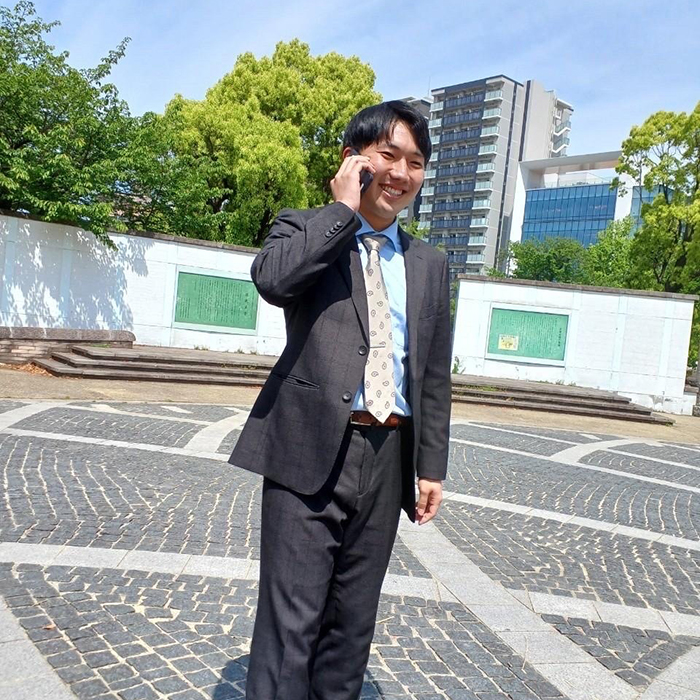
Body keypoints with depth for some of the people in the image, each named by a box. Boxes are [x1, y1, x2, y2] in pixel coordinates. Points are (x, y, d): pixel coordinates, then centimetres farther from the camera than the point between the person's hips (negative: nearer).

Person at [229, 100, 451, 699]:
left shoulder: (431, 265, 15)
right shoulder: (305, 229, 4)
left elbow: (435, 374, 14)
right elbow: (271, 278, -21)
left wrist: (432, 465, 8)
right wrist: (344, 209, -10)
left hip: (387, 457, 5)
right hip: (311, 451, -4)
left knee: (354, 620, 15)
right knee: (291, 617, -1)